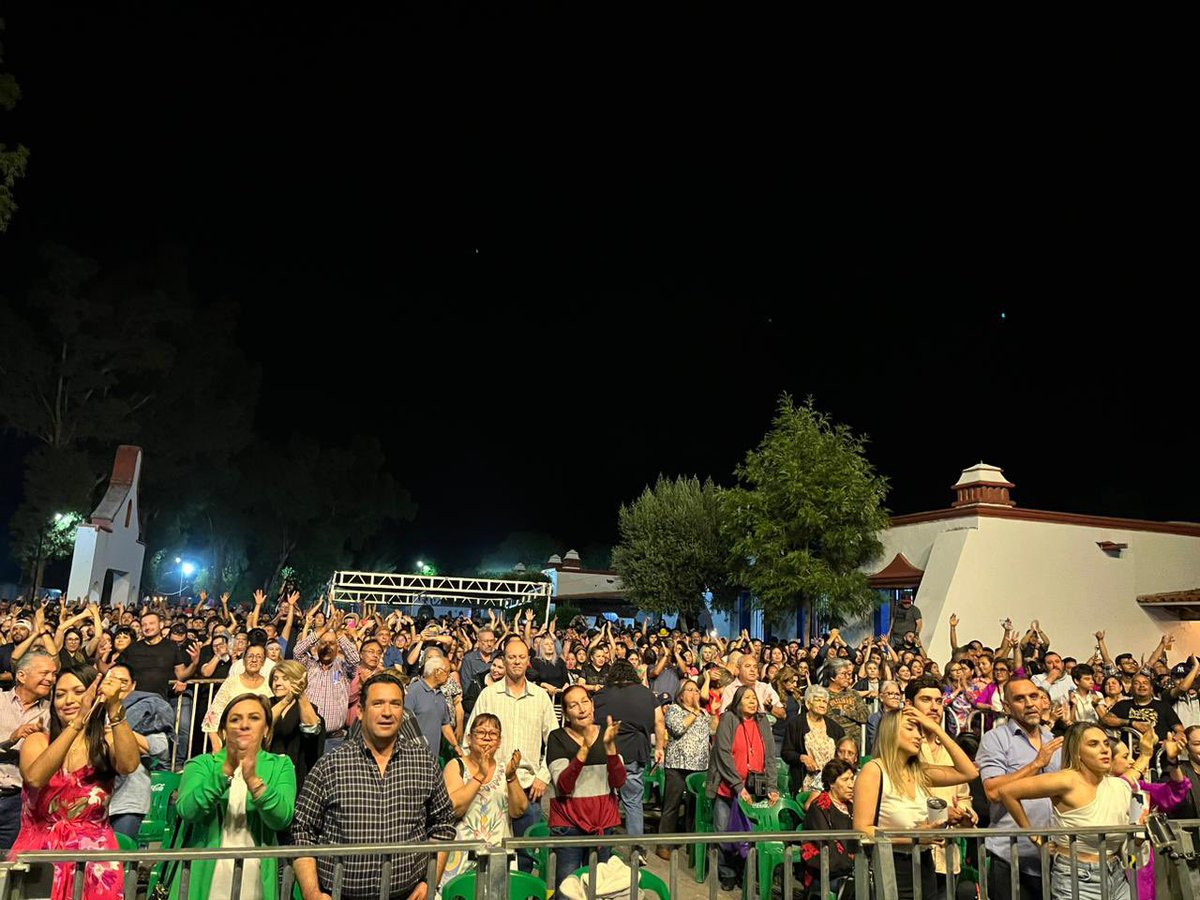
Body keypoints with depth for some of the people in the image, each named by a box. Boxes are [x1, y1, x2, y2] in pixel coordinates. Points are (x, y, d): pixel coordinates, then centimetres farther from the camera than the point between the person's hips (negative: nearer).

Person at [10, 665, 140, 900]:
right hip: (39, 843, 0)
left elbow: (129, 765, -17)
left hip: (93, 844, 0)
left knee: (102, 873, -29)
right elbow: (34, 777, -16)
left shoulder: (106, 740, 7)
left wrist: (114, 709, -25)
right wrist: (78, 722, -25)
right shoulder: (37, 740, 8)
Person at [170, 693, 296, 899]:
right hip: (203, 881, 0)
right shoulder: (202, 764, 6)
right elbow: (187, 810, -12)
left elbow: (282, 818, -12)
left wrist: (253, 780, -25)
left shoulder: (280, 766, 4)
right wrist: (225, 772, -25)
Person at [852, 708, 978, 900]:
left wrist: (937, 729, 2)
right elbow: (862, 830, -17)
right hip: (890, 868, -6)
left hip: (924, 866, 6)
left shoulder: (919, 772, 6)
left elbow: (969, 772, 4)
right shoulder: (873, 771, -12)